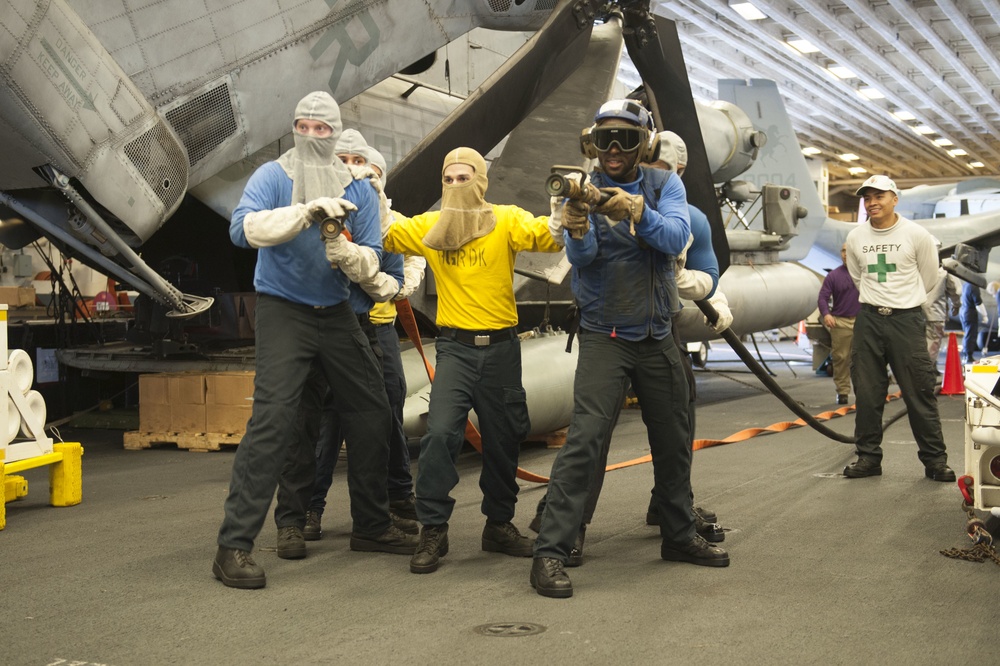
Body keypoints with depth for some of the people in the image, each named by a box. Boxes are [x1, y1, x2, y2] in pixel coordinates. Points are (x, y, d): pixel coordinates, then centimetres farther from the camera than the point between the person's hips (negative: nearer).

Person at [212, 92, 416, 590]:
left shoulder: (358, 190, 5)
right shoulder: (273, 176, -6)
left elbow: (371, 260, -3)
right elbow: (243, 228, -24)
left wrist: (351, 255, -26)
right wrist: (306, 212, -34)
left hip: (336, 313, 5)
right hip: (283, 310, -5)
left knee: (371, 412, 9)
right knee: (272, 419, -16)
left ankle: (371, 525, 26)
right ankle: (234, 545, -11)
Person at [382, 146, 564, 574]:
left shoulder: (507, 221, -3)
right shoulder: (428, 227, 5)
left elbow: (547, 236, -18)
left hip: (501, 347, 0)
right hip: (455, 347, 0)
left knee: (503, 440, 12)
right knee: (440, 433, -15)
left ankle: (499, 525, 31)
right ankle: (433, 531, -2)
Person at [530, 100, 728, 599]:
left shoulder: (664, 185, 1)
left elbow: (676, 237, -18)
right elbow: (581, 258, -19)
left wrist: (637, 211, -36)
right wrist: (576, 231, -42)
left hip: (656, 336, 4)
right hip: (605, 336, -4)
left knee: (673, 441, 15)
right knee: (584, 438, -17)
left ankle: (679, 535, 34)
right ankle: (549, 553, -15)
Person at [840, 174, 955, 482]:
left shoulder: (916, 235, -4)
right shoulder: (855, 238, 5)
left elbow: (928, 279, 7)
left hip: (906, 318, -3)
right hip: (868, 319, 3)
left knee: (919, 392, -3)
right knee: (867, 393, 5)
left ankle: (935, 460, 7)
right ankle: (868, 456, 15)